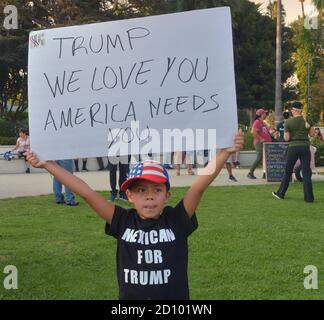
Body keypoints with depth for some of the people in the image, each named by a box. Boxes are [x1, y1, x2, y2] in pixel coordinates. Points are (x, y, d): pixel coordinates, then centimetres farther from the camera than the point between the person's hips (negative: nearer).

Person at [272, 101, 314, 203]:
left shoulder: (288, 122, -5)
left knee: (288, 171, 12)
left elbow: (286, 138, -6)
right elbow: (312, 133, 6)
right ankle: (309, 197, 1)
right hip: (305, 147, 1)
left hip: (293, 147, -1)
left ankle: (280, 193, 22)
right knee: (306, 172, 3)